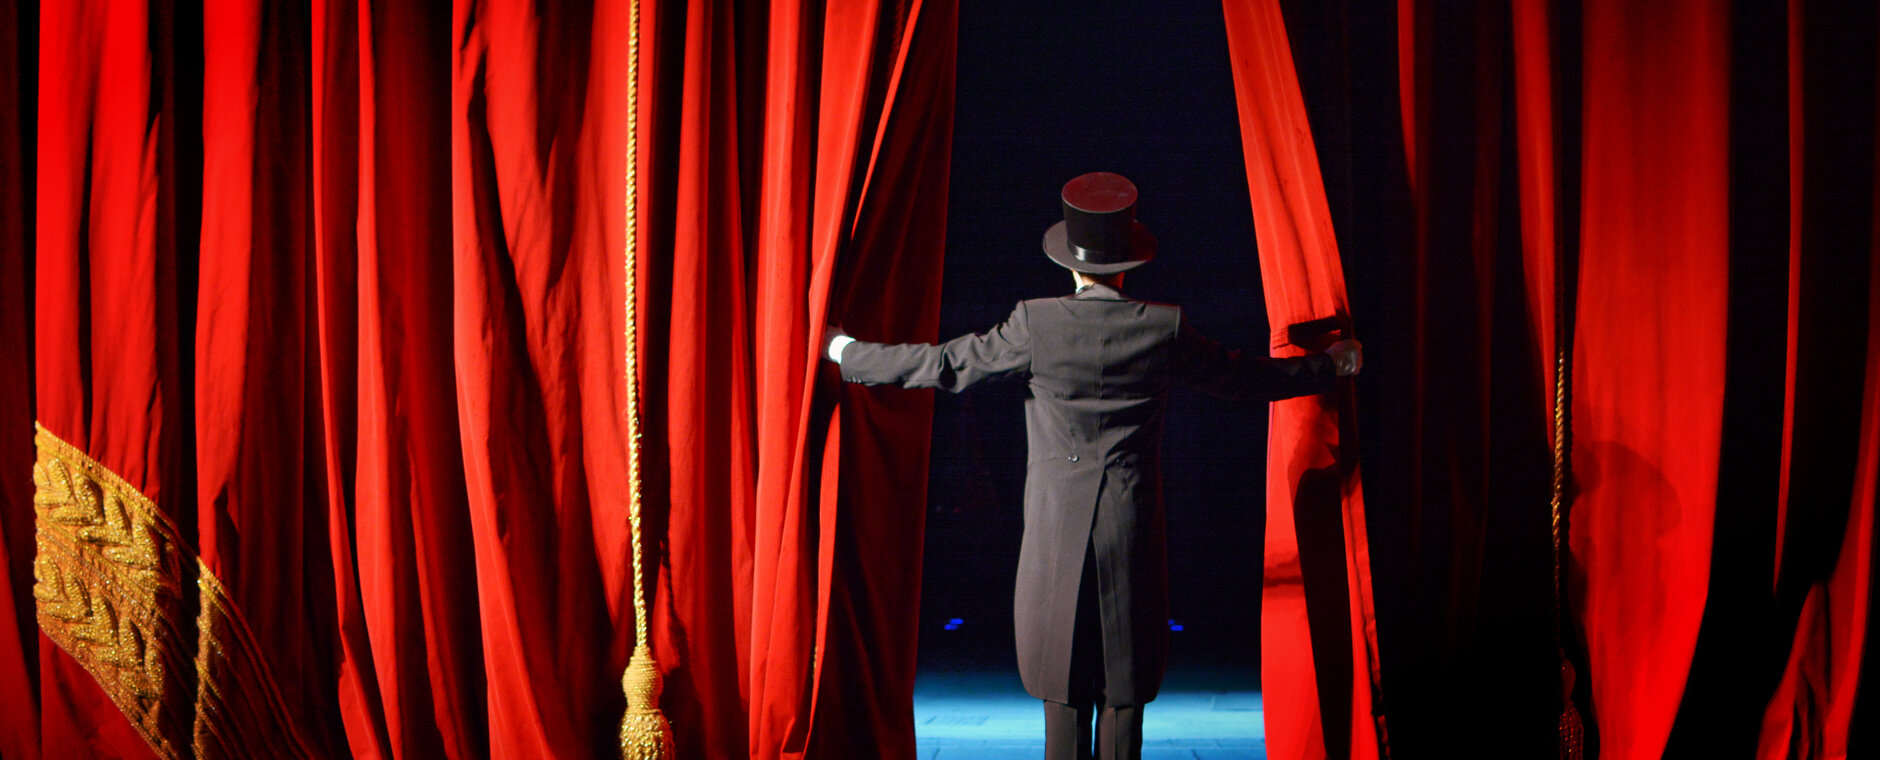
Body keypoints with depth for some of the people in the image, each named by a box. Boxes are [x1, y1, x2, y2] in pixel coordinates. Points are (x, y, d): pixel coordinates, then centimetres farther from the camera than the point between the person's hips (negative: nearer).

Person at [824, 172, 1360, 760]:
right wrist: (1332, 365, 24)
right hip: (1133, 532, 1)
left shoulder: (1036, 325, -9)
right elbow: (1243, 377, 7)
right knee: (1125, 680, 9)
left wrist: (842, 349, 11)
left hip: (1057, 529, -1)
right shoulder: (1163, 328, -5)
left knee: (1063, 686, 8)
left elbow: (943, 364, -2)